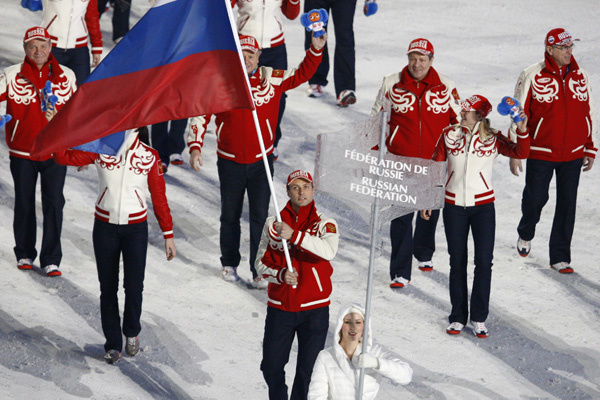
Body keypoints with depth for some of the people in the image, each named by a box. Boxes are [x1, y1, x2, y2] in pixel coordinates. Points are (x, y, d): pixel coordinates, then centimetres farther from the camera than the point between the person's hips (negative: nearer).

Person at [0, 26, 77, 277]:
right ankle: (24, 254, 30)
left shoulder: (66, 76, -1)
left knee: (54, 205, -1)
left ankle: (51, 260, 7)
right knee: (24, 204, 13)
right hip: (22, 152, 0)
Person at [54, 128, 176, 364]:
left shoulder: (149, 157, -4)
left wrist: (168, 234, 2)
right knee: (108, 288, 5)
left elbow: (159, 196, 1)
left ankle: (132, 332, 20)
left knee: (134, 286, -9)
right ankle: (113, 344, 19)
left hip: (136, 228, -1)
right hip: (105, 227, 1)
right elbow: (63, 157, -9)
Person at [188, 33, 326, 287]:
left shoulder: (272, 79, -5)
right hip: (230, 162, 0)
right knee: (230, 216, 15)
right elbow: (200, 115, -5)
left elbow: (302, 74, 5)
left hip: (261, 161, 0)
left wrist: (316, 50, -10)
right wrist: (195, 147, -14)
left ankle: (259, 270, 7)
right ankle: (230, 263, 34)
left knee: (260, 216, -1)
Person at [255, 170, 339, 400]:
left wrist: (294, 235, -32)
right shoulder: (274, 223, 2)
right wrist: (281, 275, -17)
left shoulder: (325, 223, -3)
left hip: (314, 309, -2)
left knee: (308, 371, 1)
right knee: (271, 367, 8)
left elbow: (329, 251, -25)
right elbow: (261, 263, 4)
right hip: (279, 307, 2)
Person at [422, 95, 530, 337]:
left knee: (484, 261, -5)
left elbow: (521, 153, -11)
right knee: (457, 263, 6)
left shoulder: (493, 140, -1)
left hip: (483, 206, -1)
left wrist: (523, 132, -28)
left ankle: (479, 319, 4)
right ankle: (458, 318, 15)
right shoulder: (449, 135, 2)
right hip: (454, 206, 1)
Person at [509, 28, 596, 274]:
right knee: (535, 198, 5)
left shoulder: (580, 77, 5)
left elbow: (589, 114, 14)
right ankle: (526, 234, 38)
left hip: (573, 154, 3)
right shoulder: (532, 76, -7)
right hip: (540, 153, -3)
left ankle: (560, 257, 13)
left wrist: (590, 150, 14)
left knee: (567, 205, 3)